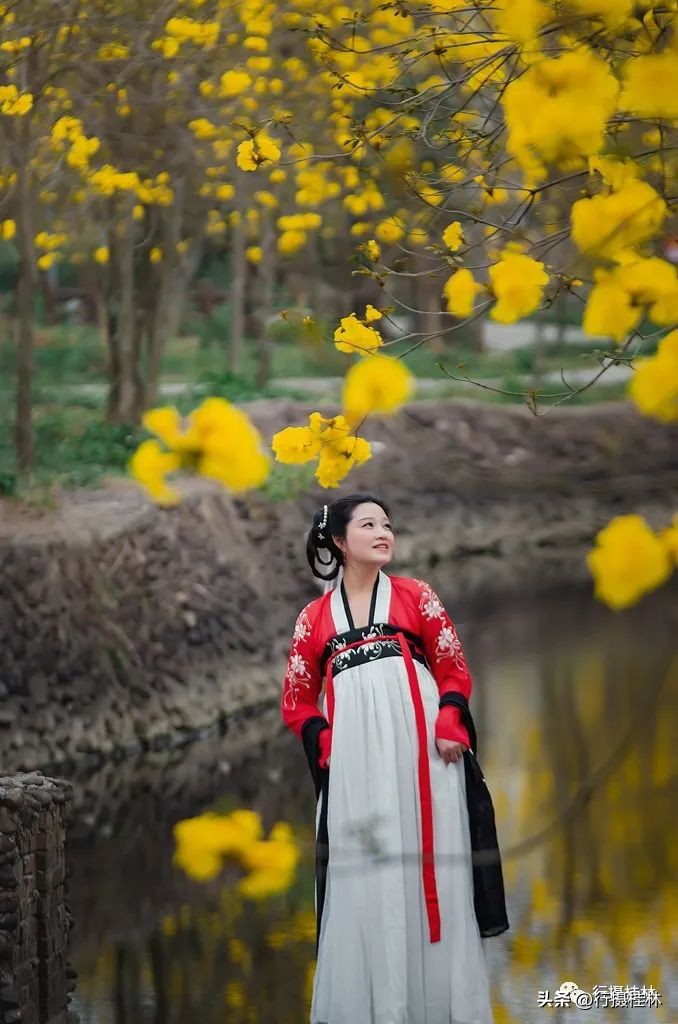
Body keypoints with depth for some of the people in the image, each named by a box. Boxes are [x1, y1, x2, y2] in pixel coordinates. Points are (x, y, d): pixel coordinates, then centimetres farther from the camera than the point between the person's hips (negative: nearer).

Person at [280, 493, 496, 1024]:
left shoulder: (416, 596, 10)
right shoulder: (314, 617, 12)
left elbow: (454, 667, 8)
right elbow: (297, 699, 14)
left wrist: (449, 725, -8)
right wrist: (322, 742, -3)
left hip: (421, 753, -1)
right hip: (354, 763, 1)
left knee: (428, 871, -3)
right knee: (361, 880, 0)